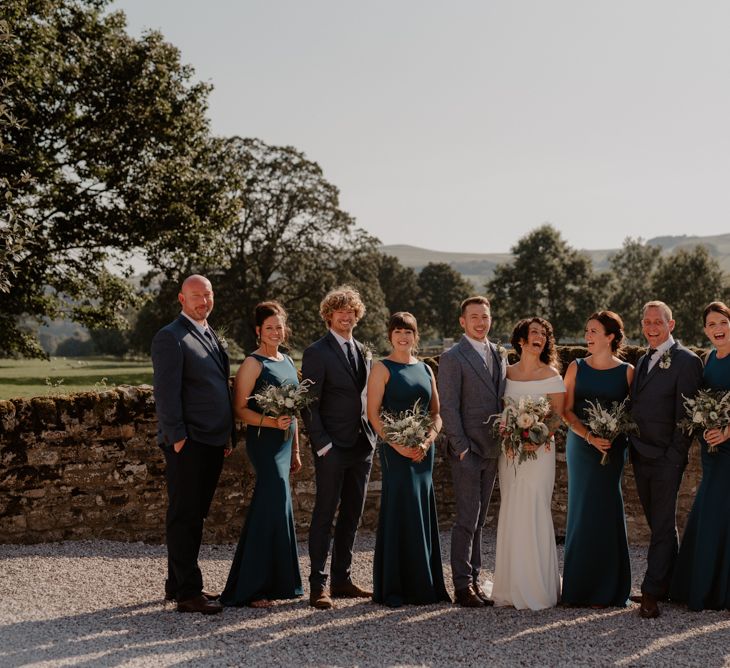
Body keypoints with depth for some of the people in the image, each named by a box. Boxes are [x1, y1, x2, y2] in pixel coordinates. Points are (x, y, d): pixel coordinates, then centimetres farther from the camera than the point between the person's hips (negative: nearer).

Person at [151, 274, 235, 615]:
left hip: (212, 442, 9)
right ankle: (187, 593, 1)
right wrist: (178, 438, -18)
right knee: (184, 517, -3)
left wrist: (228, 434, 18)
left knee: (195, 516, 14)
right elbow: (166, 393, -15)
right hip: (188, 443, -9)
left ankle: (178, 584, 23)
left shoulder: (210, 336, 18)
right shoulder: (170, 338, -10)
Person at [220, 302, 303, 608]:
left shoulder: (287, 361, 15)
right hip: (263, 442, -8)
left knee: (265, 511, 11)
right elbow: (240, 409, -12)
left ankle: (252, 585, 19)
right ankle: (256, 586, -2)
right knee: (276, 505, -10)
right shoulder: (253, 363, -8)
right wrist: (270, 421, -26)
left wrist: (295, 450, 19)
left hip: (284, 443, 8)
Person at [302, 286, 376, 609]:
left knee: (352, 515, 11)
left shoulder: (363, 352, 15)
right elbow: (309, 403, -10)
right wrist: (322, 444, -15)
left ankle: (342, 579, 19)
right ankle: (318, 585, 1)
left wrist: (372, 437, 8)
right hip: (332, 448, -7)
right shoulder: (317, 353, -6)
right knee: (325, 515, -3)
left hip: (362, 446, 7)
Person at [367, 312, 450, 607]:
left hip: (423, 450, 5)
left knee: (423, 513, 7)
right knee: (400, 512, -6)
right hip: (395, 450, -5)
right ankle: (394, 588, 2)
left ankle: (423, 586, 15)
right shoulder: (383, 369, -2)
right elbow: (373, 413, -9)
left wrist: (427, 442, -6)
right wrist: (399, 445, -16)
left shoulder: (425, 369, 14)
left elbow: (436, 413, 12)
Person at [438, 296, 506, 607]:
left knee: (479, 520, 11)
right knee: (467, 519, -5)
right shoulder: (452, 358, -8)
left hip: (491, 450, 6)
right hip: (466, 452, -6)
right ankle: (462, 585, 2)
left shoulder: (499, 356, 13)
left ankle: (474, 579, 17)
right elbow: (448, 409, -11)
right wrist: (461, 448, -15)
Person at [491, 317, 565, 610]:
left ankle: (537, 588, 1)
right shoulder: (507, 374, 10)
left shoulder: (551, 375, -1)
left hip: (539, 450, -4)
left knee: (533, 512, -8)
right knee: (510, 514, 5)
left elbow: (558, 415, -4)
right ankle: (511, 587, 12)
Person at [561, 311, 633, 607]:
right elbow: (567, 411, 2)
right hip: (580, 446, 2)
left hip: (613, 447, -1)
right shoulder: (576, 368, 6)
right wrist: (589, 436, -12)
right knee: (581, 510, 2)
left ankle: (606, 588, 7)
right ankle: (580, 587, 11)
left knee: (605, 510, -4)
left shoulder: (627, 371, 2)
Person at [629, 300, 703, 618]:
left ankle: (652, 593, -3)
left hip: (665, 460, -7)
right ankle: (668, 585, 23)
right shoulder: (643, 361, 16)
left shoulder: (686, 361, -9)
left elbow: (686, 413, -12)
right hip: (641, 457, 7)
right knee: (660, 524, 14)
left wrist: (674, 455, -14)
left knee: (662, 527, -3)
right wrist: (633, 448, 9)